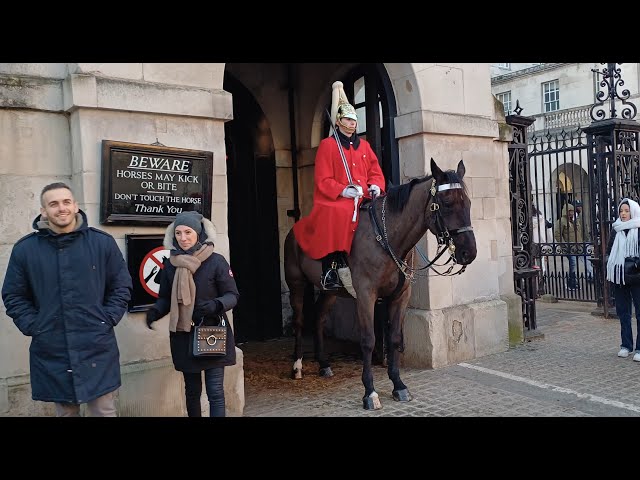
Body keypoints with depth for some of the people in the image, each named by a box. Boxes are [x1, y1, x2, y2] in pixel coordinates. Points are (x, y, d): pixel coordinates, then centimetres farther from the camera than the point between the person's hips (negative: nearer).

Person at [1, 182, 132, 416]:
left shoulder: (103, 242, -1)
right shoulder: (24, 249, 1)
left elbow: (121, 286, 6)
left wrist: (108, 320, -3)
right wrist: (32, 327, -2)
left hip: (97, 350, -1)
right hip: (51, 353, 1)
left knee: (105, 411, 7)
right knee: (65, 412, 15)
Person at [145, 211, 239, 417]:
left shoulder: (216, 261, -10)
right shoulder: (169, 264, 2)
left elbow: (232, 295, -6)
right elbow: (165, 298, 9)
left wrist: (216, 305, -26)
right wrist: (155, 311, -12)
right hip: (183, 337, 4)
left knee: (215, 391, -4)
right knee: (192, 390, 16)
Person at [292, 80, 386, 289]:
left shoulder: (364, 145, 19)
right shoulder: (327, 145, 2)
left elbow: (375, 171, 18)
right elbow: (323, 180, -5)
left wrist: (375, 186, -4)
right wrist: (342, 190, -19)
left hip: (364, 199, 5)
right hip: (335, 200, -5)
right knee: (336, 216, -34)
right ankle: (330, 270, -27)